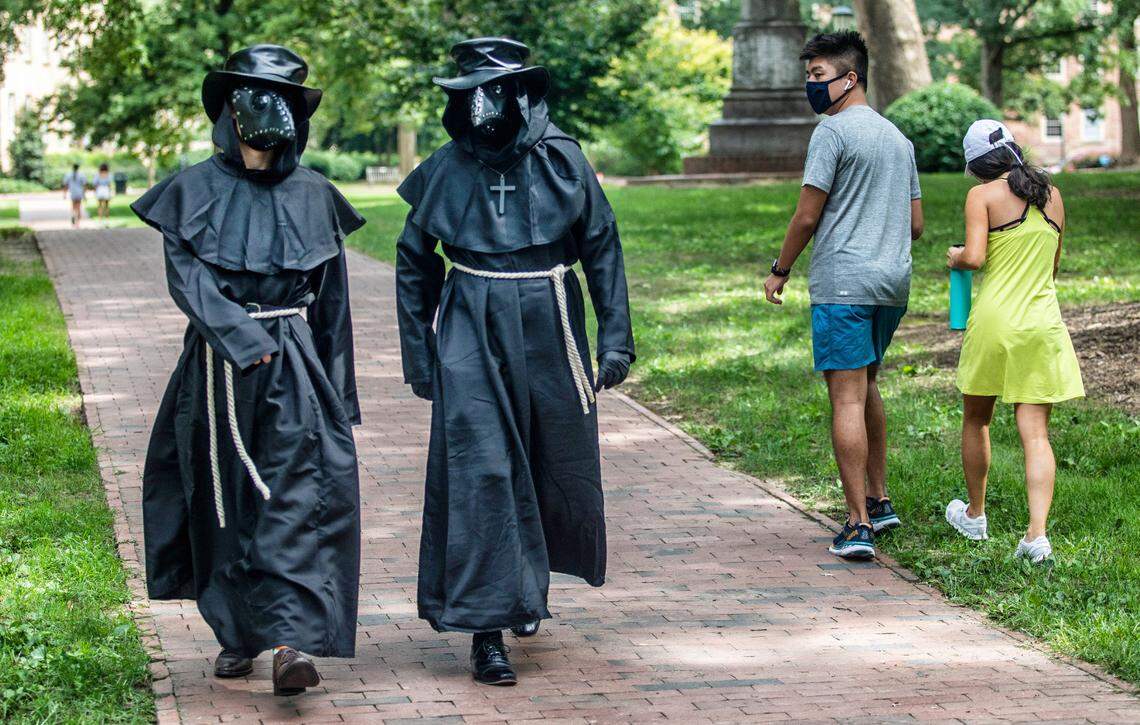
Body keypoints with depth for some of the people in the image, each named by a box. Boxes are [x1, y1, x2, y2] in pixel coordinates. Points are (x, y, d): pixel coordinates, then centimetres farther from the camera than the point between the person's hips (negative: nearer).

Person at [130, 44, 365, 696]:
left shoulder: (313, 196, 8)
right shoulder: (196, 190, 3)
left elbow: (332, 300, 12)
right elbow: (186, 276, -8)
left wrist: (341, 395, 11)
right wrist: (241, 335, -23)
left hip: (296, 367, 0)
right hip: (218, 366, 0)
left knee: (299, 496, -13)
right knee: (225, 502, 7)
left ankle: (291, 640, -23)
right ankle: (238, 635, 21)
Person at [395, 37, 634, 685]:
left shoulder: (561, 159, 0)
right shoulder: (446, 170, 2)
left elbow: (603, 248, 4)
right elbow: (414, 263, 11)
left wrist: (615, 336, 0)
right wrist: (418, 352, 9)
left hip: (549, 332, 1)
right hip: (472, 337, -1)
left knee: (557, 467, 11)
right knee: (480, 473, -9)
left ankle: (531, 582, 39)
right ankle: (488, 630, -7)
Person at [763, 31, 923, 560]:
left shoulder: (833, 131, -7)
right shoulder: (898, 138, 18)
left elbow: (807, 217, -10)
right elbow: (915, 225, 20)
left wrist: (780, 271, 3)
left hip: (842, 283, -8)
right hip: (894, 283, 8)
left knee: (847, 398, -8)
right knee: (866, 388, 22)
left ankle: (859, 526, -11)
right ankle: (878, 501, 27)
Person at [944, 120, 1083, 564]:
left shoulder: (983, 196, -6)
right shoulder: (1052, 196, 9)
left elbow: (974, 258, -16)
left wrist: (955, 258, 4)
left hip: (994, 318, -3)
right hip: (1042, 322, 3)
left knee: (976, 419, 18)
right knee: (1036, 433, 0)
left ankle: (975, 516, 32)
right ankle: (1037, 534, -13)